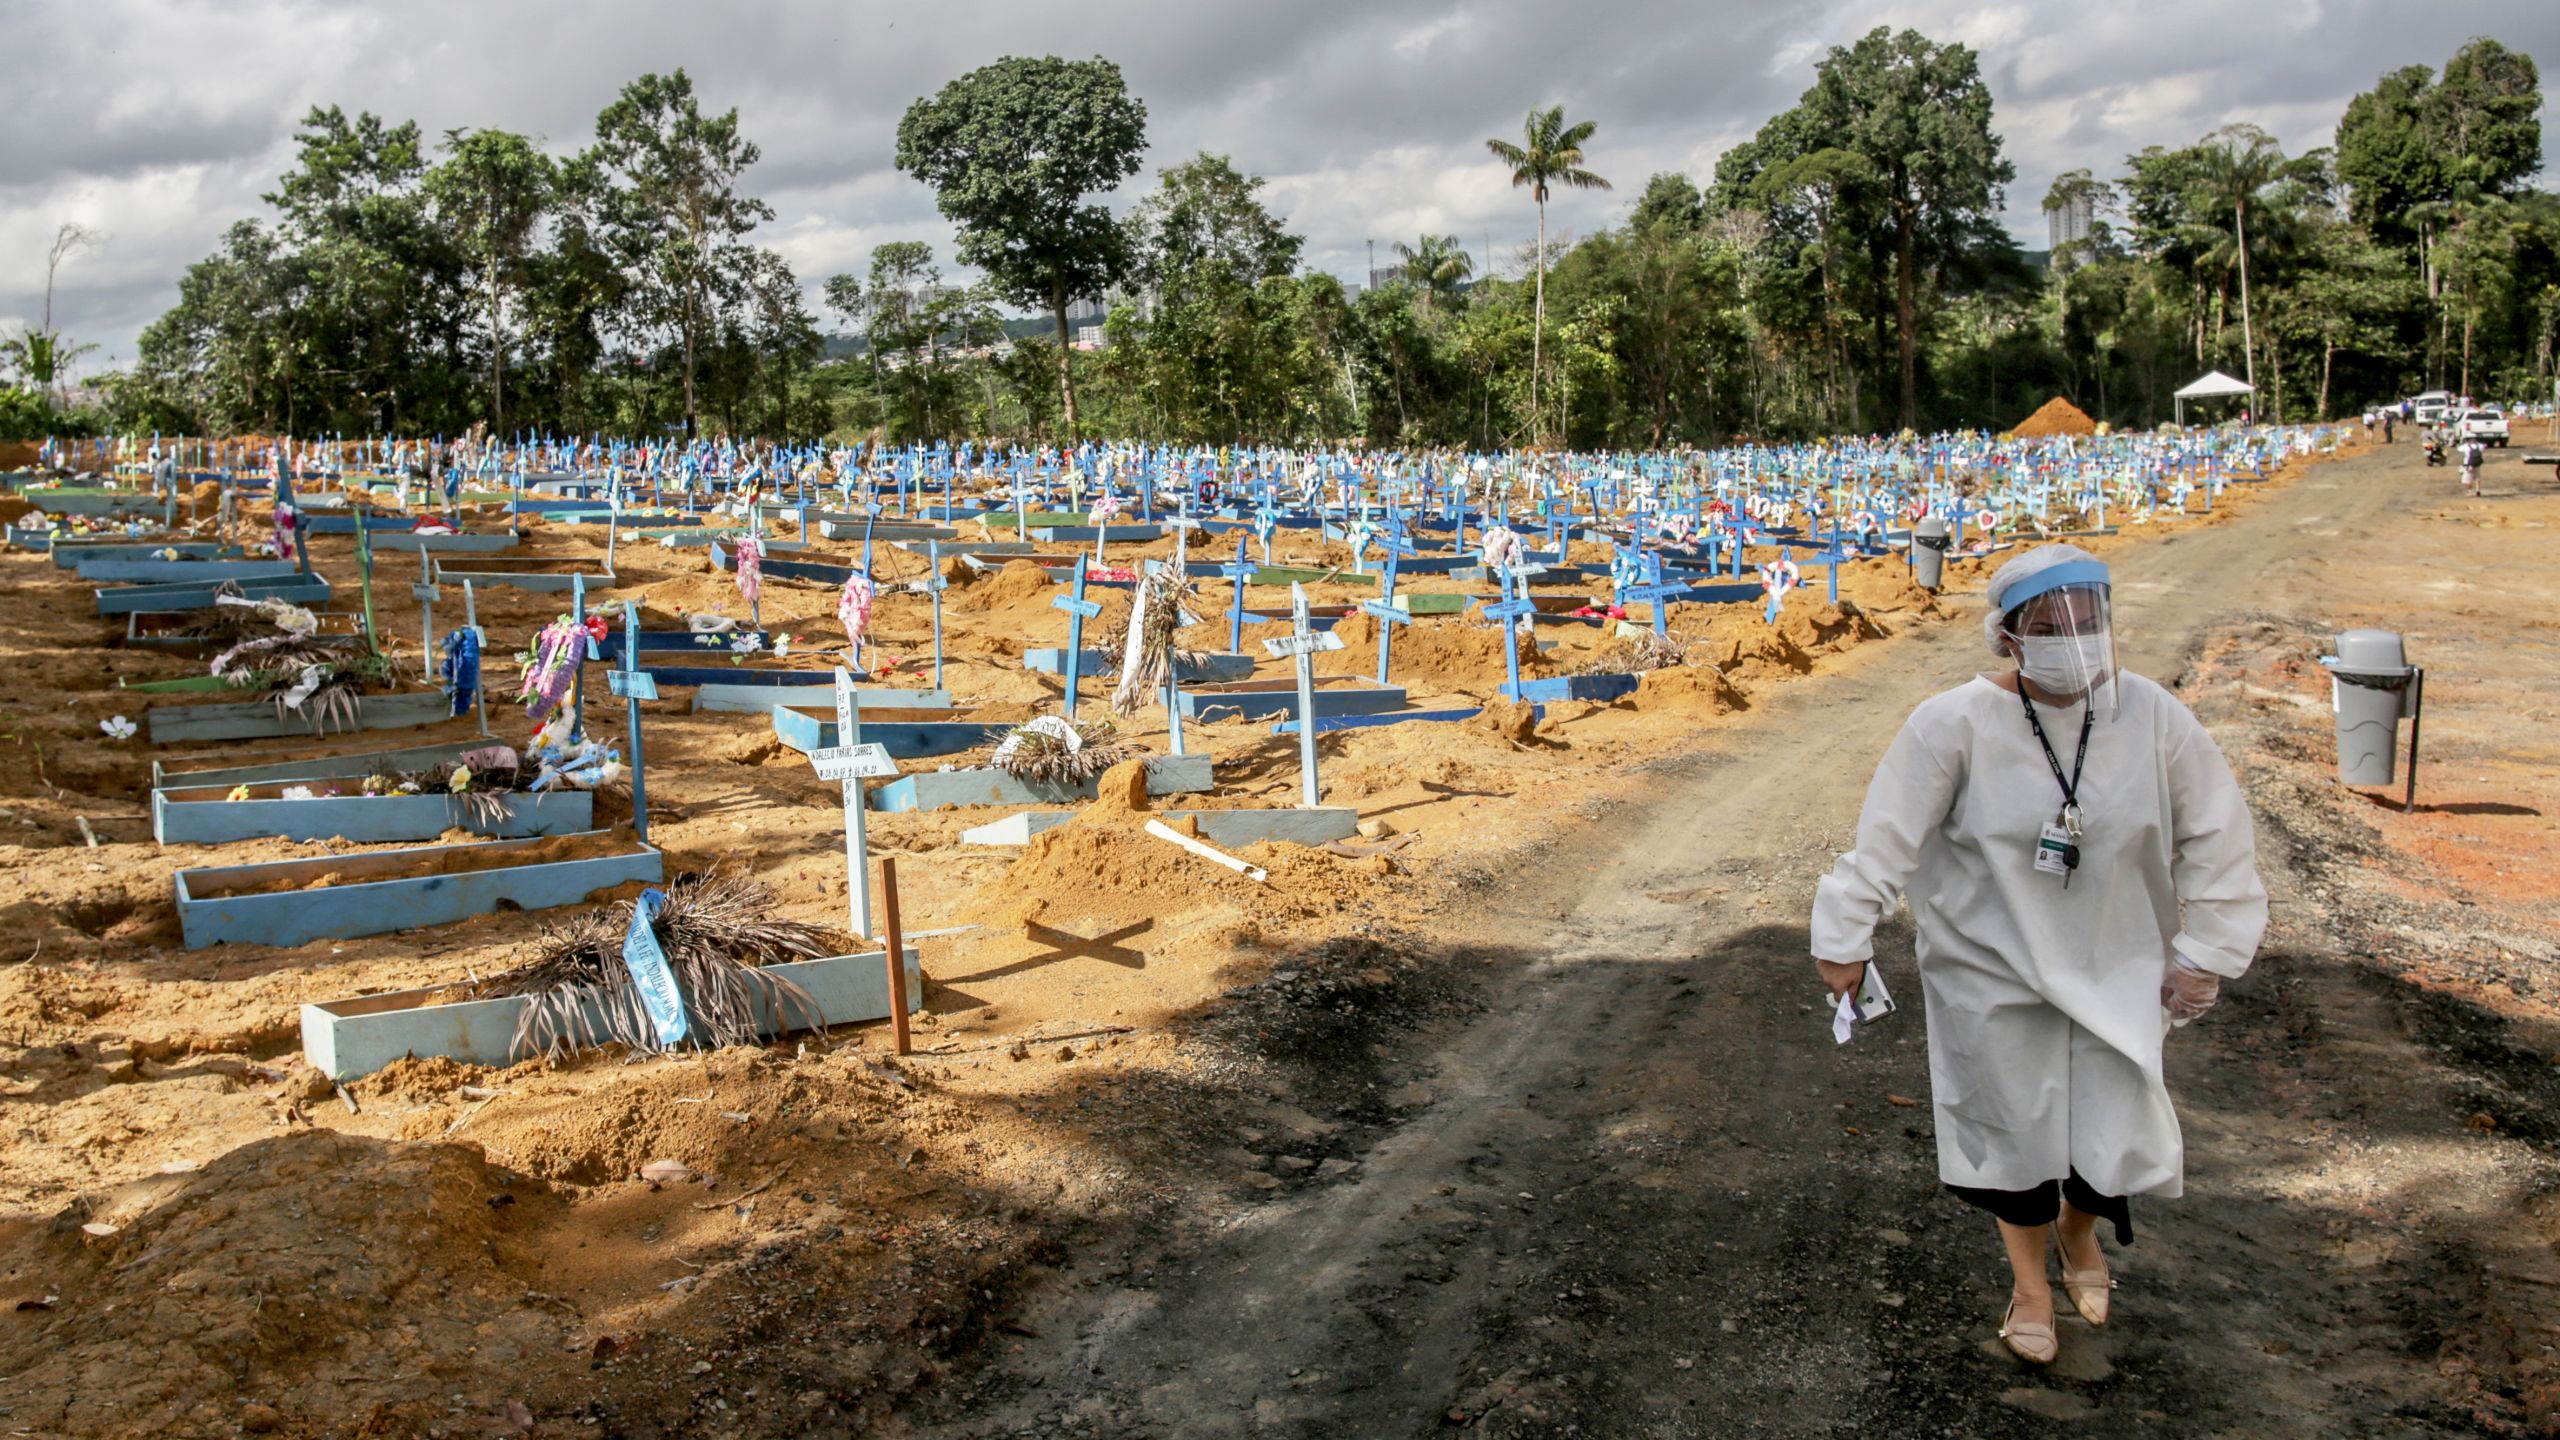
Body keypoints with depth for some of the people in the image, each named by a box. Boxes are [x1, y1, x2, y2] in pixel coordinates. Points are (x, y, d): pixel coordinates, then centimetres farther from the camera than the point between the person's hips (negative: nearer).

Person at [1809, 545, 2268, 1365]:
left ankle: (2079, 1228, 43)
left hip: (2113, 968, 2)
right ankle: (2030, 1275, 41)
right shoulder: (1955, 727, -20)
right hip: (1992, 973, -2)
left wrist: (2206, 951, -1)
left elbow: (2218, 835, -2)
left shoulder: (2151, 718, -13)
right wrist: (1846, 938, -8)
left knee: (2120, 1144, 5)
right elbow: (1886, 838, -13)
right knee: (2013, 1131, 12)